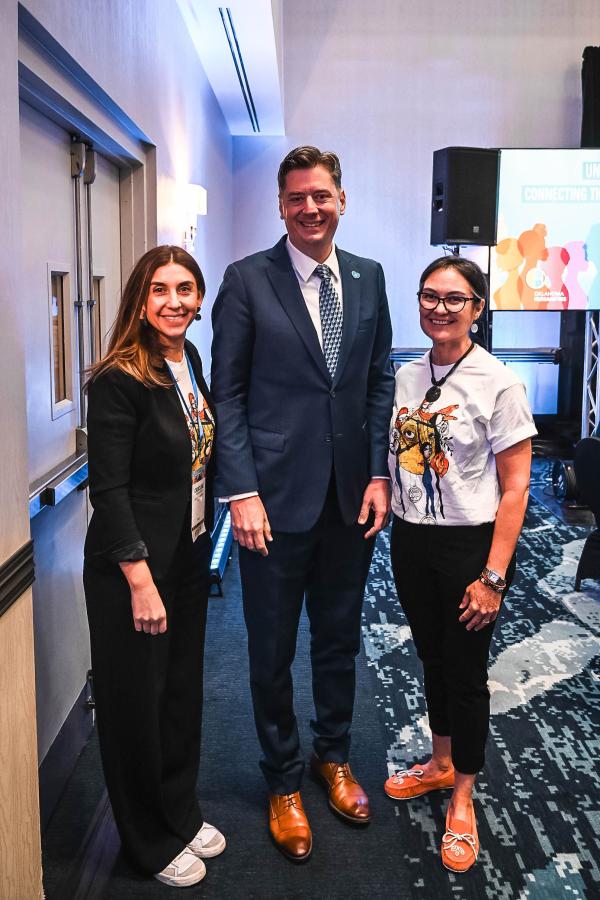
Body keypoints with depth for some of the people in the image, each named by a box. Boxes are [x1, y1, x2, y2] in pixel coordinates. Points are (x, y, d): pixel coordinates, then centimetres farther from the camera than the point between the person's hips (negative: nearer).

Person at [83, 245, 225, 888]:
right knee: (138, 702, 10)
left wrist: (204, 541, 13)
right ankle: (152, 842, 31)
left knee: (183, 690, 19)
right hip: (131, 568, -7)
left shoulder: (189, 360, 4)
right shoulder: (118, 380, -20)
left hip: (188, 558, 7)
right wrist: (141, 581, -21)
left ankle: (180, 814, 40)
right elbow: (108, 489, -20)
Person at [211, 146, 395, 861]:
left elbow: (381, 381, 9)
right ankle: (283, 781, 32)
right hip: (277, 499, -3)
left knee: (340, 639, 18)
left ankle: (333, 756, 41)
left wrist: (380, 474, 1)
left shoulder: (368, 278, 7)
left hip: (352, 497, 4)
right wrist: (241, 491, -13)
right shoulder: (247, 280, -6)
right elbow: (227, 392, -7)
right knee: (273, 650, 11)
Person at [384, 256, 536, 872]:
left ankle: (462, 798, 29)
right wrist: (393, 529, 7)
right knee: (432, 659, 20)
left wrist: (492, 577, -16)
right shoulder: (406, 377, 3)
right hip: (410, 540, 5)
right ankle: (440, 763, 43)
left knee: (465, 670, 8)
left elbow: (514, 487, -13)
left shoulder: (498, 383, -13)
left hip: (470, 544, -5)